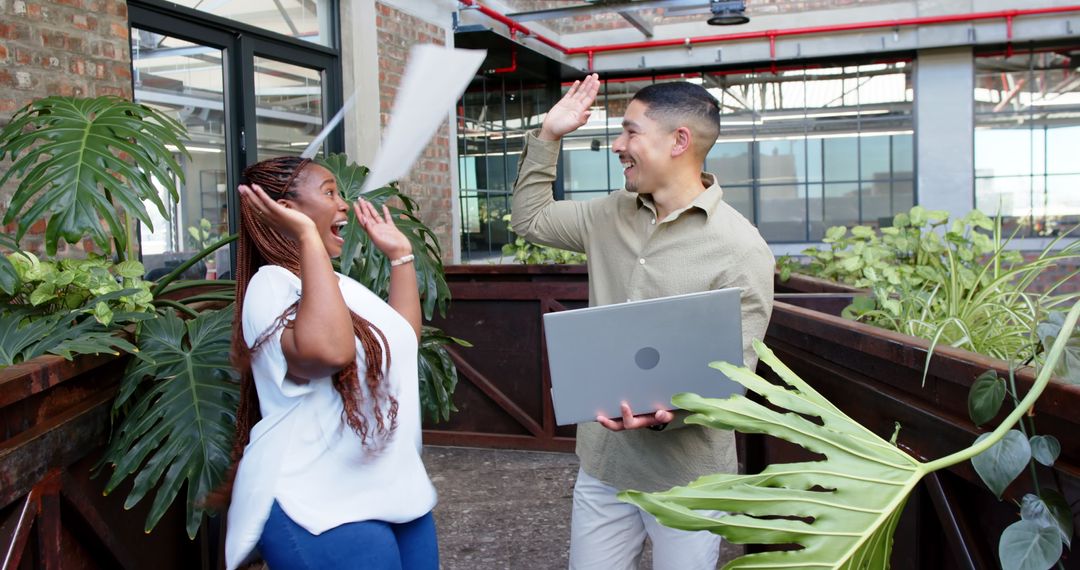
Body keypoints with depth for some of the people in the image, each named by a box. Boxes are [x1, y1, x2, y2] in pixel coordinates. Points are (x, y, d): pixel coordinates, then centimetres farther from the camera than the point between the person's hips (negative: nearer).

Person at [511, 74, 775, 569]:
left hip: (686, 476, -5)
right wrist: (548, 136, 10)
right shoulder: (612, 215, 5)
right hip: (602, 461, 5)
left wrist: (668, 411, -35)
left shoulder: (741, 250, -15)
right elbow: (530, 219, 18)